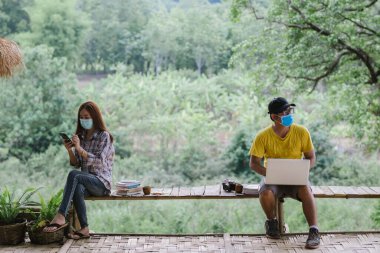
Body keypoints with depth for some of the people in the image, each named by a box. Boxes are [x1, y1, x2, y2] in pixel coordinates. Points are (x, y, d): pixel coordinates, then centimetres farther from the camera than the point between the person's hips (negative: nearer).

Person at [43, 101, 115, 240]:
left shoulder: (104, 136, -4)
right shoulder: (80, 136, 14)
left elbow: (99, 161, -16)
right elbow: (76, 164, 11)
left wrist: (79, 148, -25)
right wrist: (69, 150, -8)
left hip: (102, 182, -4)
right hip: (85, 180, 4)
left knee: (74, 175, -32)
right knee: (77, 189, -34)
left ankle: (61, 216, -37)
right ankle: (84, 229, -31)